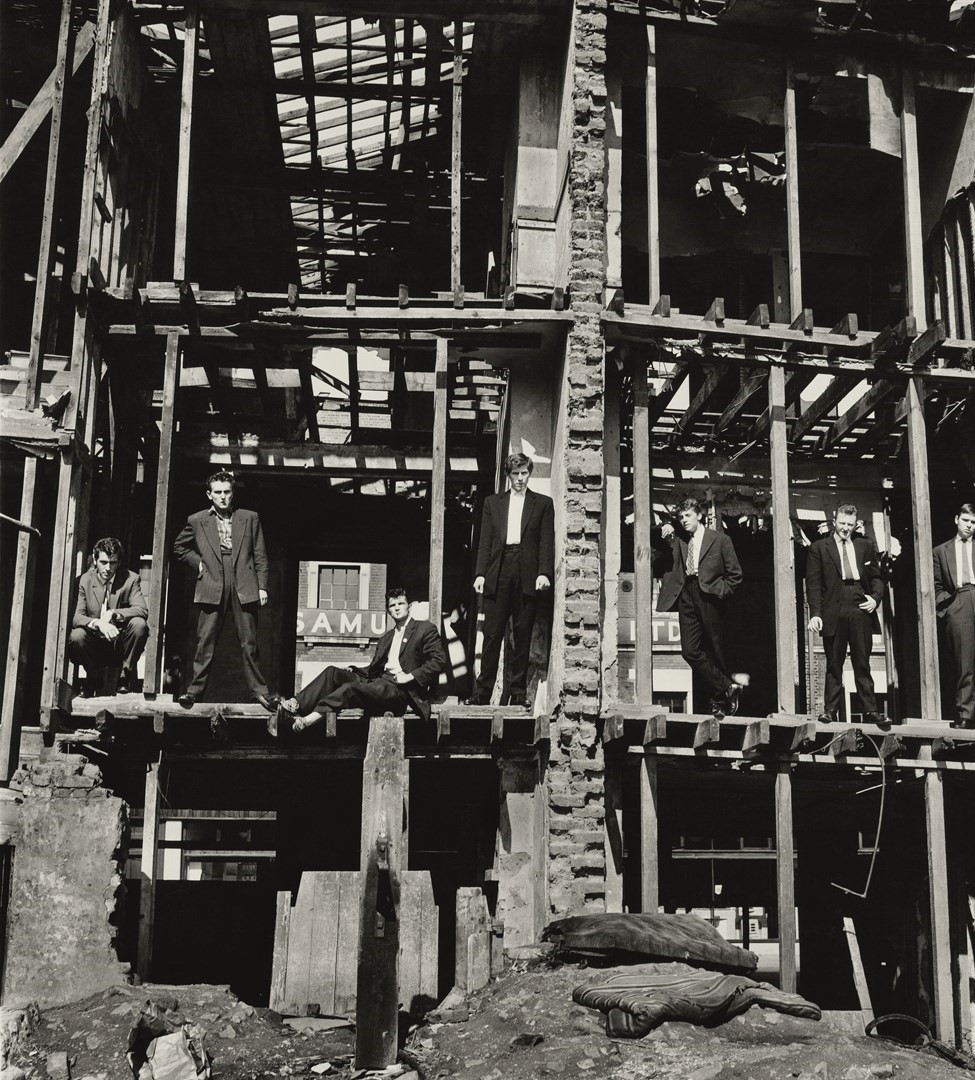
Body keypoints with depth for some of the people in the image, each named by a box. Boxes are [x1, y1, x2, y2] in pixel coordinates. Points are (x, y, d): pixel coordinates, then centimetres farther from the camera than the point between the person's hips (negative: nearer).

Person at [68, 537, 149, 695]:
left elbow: (142, 610, -15)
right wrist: (98, 623, -33)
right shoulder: (84, 581, -3)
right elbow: (76, 617, -13)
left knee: (139, 624, -28)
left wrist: (113, 614, -29)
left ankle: (127, 675, -8)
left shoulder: (131, 579, -2)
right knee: (76, 636, -30)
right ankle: (95, 676, 0)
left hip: (121, 646, 0)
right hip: (96, 646, 0)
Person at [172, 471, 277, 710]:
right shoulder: (197, 521, 7)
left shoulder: (250, 519, 8)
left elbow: (260, 556, 9)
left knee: (249, 642, 2)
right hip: (212, 589, 0)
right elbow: (179, 547, 21)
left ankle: (259, 690, 7)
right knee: (205, 642, -1)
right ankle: (196, 688, 5)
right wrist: (197, 562, 6)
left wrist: (262, 587, 2)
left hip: (244, 588, 0)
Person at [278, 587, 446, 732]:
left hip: (401, 688, -7)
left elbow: (439, 660, -5)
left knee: (351, 688, -31)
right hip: (380, 680, 7)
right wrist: (352, 671, 6)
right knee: (333, 672, -14)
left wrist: (410, 676, -14)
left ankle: (308, 719, -43)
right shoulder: (386, 638, 29)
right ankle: (294, 706, -30)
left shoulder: (426, 629, 7)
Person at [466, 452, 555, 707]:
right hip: (497, 574, 1)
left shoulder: (543, 504, 11)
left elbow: (547, 542, 4)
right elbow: (485, 541, 10)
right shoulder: (492, 503, 16)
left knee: (522, 636, 2)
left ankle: (517, 691, 8)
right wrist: (480, 574, -1)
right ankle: (483, 691, 2)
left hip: (527, 577, -1)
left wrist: (544, 573, -9)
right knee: (492, 634, -1)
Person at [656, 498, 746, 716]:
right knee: (690, 651, -6)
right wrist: (667, 537, 1)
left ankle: (720, 698, 15)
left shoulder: (720, 540, 5)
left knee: (716, 650, 3)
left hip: (709, 597, -4)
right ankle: (727, 688, 2)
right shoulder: (679, 542, 15)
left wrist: (720, 592, -7)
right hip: (686, 597, 4)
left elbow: (735, 575, 5)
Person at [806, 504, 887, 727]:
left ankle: (870, 710, 6)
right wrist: (815, 613, -8)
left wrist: (876, 597, -1)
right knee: (834, 665, 3)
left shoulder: (865, 546, 14)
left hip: (861, 610, 2)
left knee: (862, 664, 4)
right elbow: (813, 583, 0)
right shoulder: (819, 548, 5)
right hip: (833, 613, -2)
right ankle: (830, 710, 7)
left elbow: (877, 576, 17)